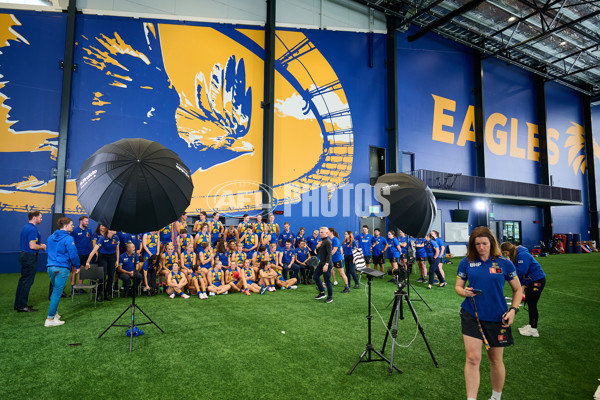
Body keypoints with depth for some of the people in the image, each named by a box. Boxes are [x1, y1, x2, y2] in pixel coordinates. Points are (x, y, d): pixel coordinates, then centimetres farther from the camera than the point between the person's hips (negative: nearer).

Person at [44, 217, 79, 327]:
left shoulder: (51, 237, 14)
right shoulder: (68, 238, -11)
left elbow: (48, 251, 24)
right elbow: (73, 254, -13)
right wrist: (77, 266, 1)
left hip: (50, 267, 8)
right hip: (62, 269, -8)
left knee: (55, 291, 22)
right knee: (57, 293, -4)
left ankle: (54, 313, 29)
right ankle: (50, 319, -2)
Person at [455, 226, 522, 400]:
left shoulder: (504, 263, -4)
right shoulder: (466, 262, -2)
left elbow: (517, 289, 6)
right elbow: (458, 286, 5)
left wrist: (513, 310, -7)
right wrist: (464, 292, -18)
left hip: (497, 318, 0)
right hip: (471, 315, 0)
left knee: (495, 360, 15)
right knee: (472, 358, -7)